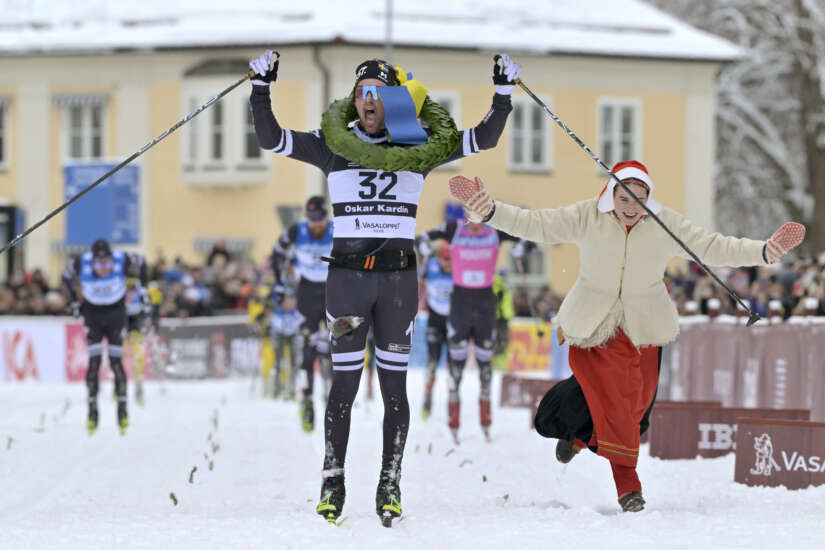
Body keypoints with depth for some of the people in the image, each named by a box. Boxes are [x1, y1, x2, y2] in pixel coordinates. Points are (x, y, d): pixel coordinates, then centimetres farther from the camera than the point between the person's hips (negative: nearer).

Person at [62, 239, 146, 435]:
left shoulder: (122, 260, -23)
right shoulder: (82, 263, -21)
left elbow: (140, 264, 0)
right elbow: (67, 276, 2)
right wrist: (76, 302, 4)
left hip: (116, 314, 0)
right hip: (92, 314, 0)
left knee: (116, 361, -6)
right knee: (94, 362, -8)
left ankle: (122, 408, 2)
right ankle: (92, 409, -1)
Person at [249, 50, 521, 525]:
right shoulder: (333, 146, 5)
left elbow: (483, 140, 5)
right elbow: (272, 139, -1)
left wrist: (504, 92, -4)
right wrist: (262, 88, -10)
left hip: (399, 277, 1)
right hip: (347, 275, -1)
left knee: (394, 385, 2)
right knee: (345, 383, -1)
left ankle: (390, 487, 8)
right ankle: (333, 485, 10)